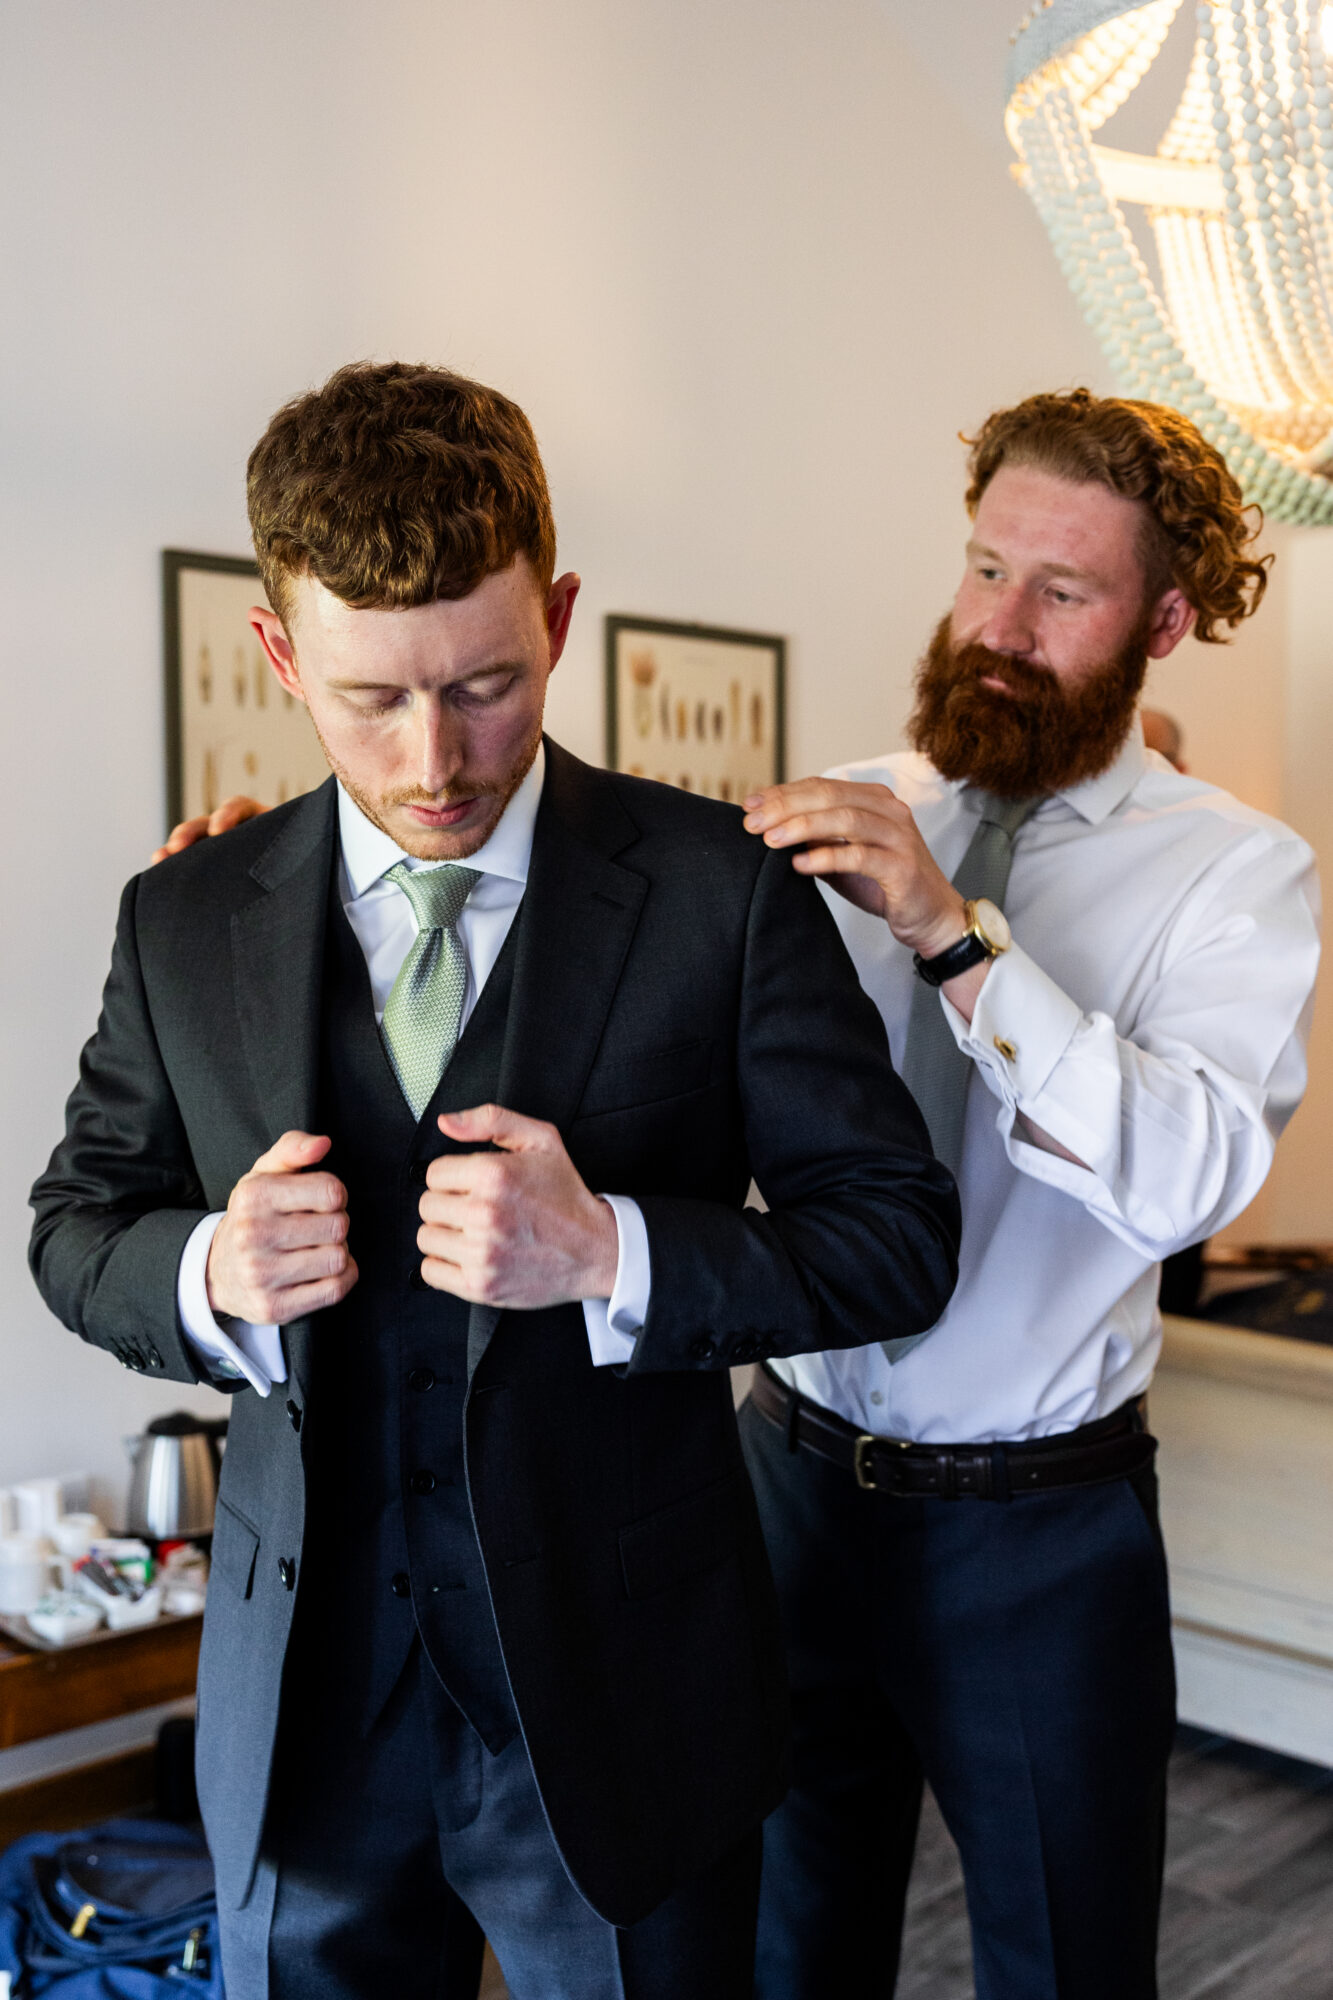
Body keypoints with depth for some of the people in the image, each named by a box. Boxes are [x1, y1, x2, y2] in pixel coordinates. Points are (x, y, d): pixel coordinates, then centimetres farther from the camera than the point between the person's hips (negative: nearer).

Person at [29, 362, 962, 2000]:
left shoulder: (722, 890, -11)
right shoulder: (184, 920, -2)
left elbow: (898, 1237, -8)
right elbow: (77, 1225, 7)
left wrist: (610, 1255, -24)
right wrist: (207, 1277, -15)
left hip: (618, 1695, -2)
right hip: (303, 1701, 3)